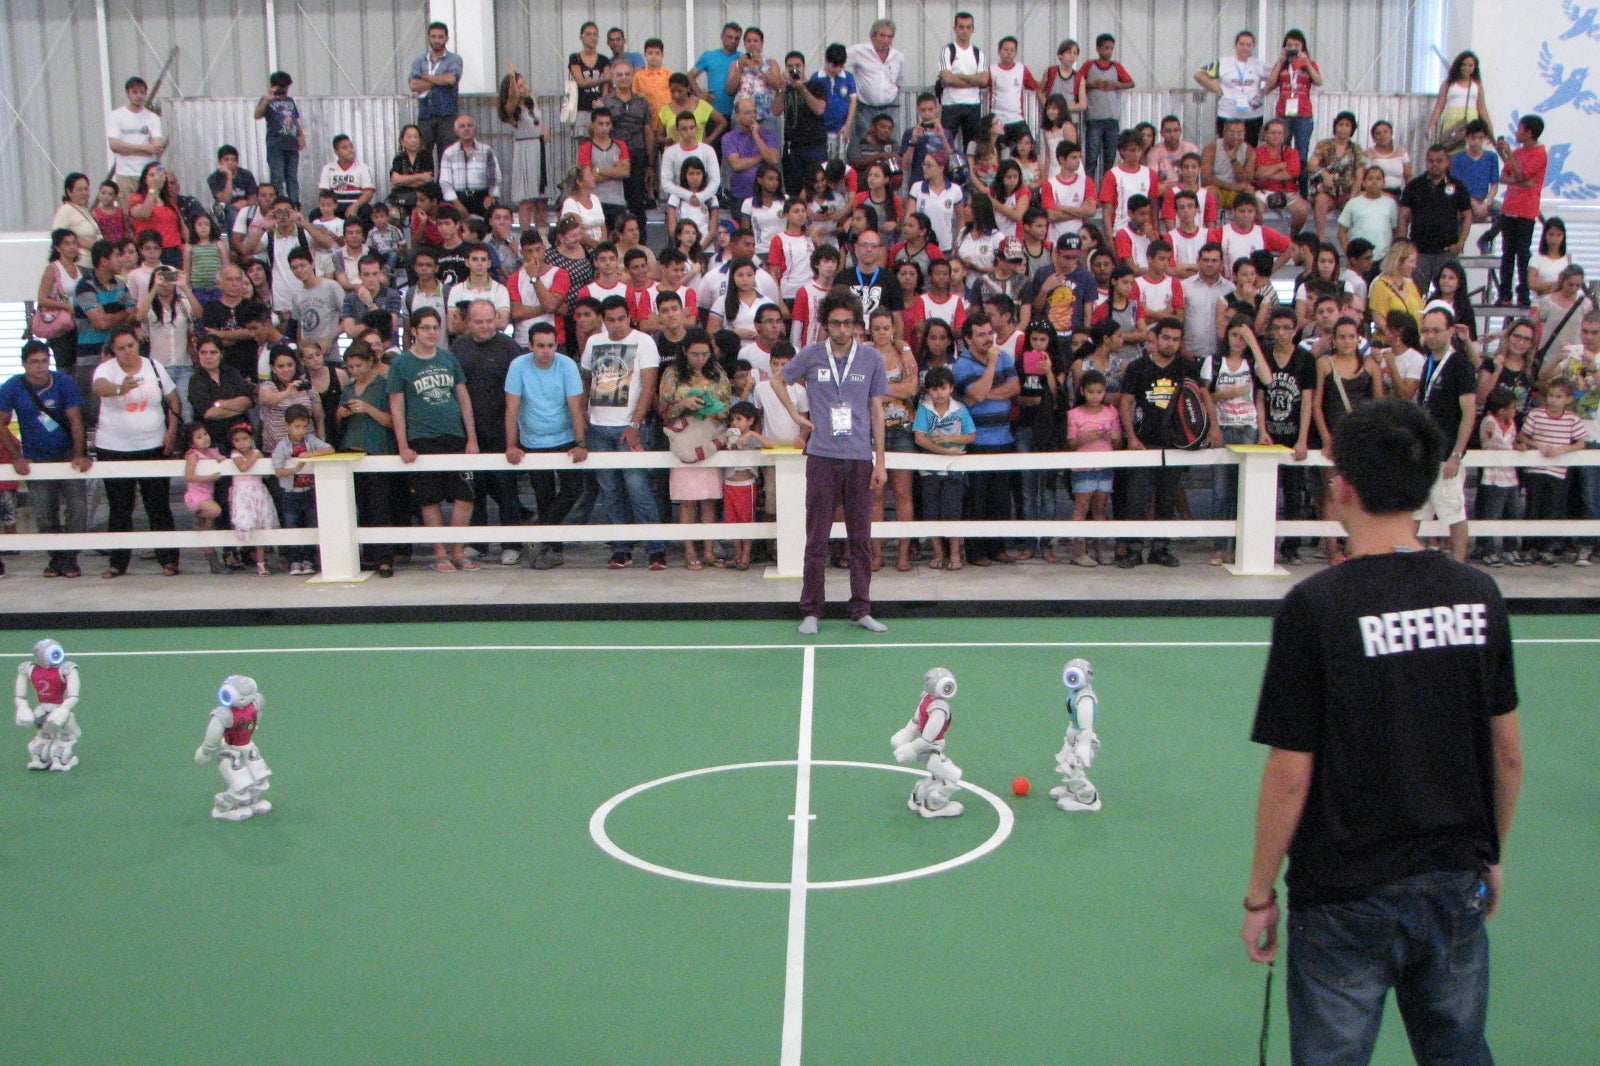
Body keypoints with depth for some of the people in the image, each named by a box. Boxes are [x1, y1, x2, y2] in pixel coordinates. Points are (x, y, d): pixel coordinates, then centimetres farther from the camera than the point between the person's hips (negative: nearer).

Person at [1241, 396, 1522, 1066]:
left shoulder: (1315, 607, -17)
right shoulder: (1479, 596, -3)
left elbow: (1290, 776, -14)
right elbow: (1508, 754, 6)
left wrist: (1259, 895, -2)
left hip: (1348, 898, -4)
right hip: (1457, 886, 5)